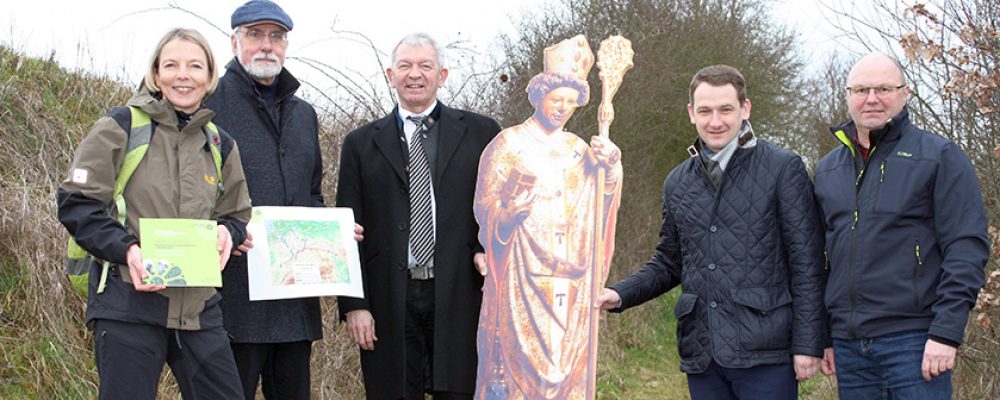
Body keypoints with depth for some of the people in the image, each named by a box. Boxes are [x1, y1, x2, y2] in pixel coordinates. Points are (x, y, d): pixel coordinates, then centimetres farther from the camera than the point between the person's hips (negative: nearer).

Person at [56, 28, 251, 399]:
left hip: (199, 309, 5)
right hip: (128, 303, -5)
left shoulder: (220, 145, 15)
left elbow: (237, 215, 22)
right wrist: (126, 248, -19)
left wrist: (225, 232, -2)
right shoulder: (121, 127, -1)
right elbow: (75, 202, -4)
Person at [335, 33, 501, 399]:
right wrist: (354, 305, 0)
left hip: (460, 299, 0)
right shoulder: (361, 144, 11)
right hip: (390, 306, 1)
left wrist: (489, 252, -8)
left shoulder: (481, 134, 9)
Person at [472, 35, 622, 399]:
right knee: (518, 355, -8)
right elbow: (484, 206, -1)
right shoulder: (509, 143, 3)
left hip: (569, 278, 4)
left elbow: (604, 203, 3)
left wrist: (610, 167, -14)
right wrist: (512, 205, -21)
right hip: (522, 273, -4)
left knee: (567, 357, 1)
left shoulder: (578, 149, 14)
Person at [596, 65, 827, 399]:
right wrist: (619, 295, 4)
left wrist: (808, 344, -9)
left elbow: (806, 264, -4)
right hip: (701, 356, 5)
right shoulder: (678, 182, 13)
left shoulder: (782, 168, -2)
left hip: (764, 355, -5)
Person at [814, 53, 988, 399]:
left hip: (913, 341, -5)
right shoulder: (828, 169, 15)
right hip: (848, 344, 5)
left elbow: (967, 248, -7)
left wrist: (946, 332, -15)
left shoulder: (940, 156, -1)